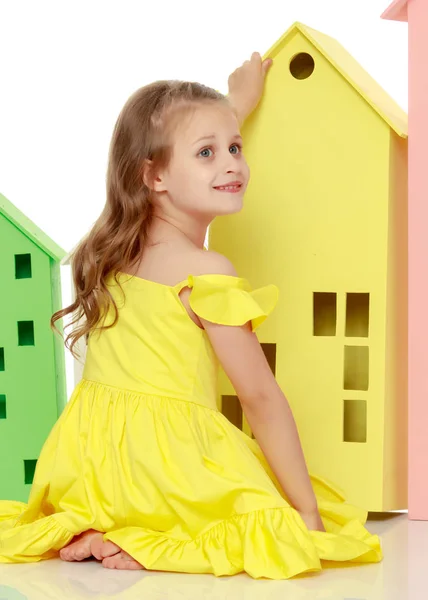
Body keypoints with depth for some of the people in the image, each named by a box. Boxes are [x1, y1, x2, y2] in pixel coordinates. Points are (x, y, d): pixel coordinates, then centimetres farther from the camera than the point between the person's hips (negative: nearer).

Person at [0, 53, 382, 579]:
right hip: (162, 454, -8)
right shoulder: (207, 274, -16)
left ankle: (85, 533, 12)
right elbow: (260, 397, -14)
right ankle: (140, 546, -8)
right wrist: (307, 508, -6)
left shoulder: (117, 245, 7)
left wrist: (240, 100, 41)